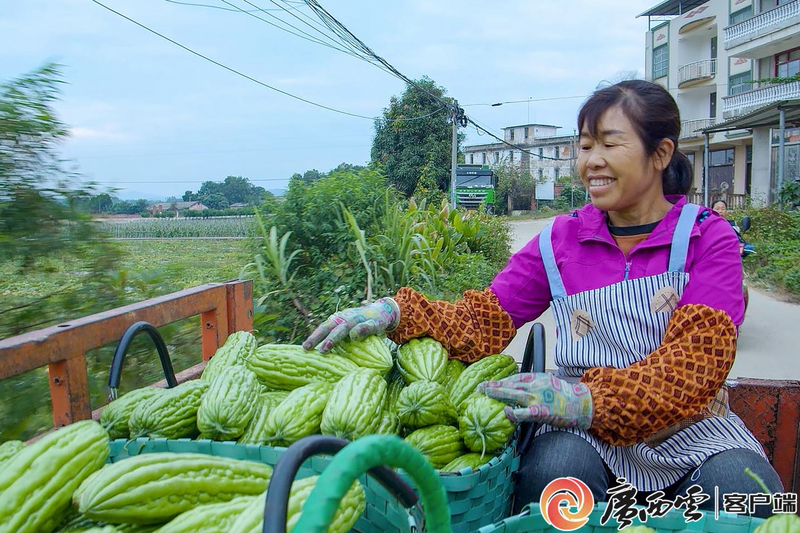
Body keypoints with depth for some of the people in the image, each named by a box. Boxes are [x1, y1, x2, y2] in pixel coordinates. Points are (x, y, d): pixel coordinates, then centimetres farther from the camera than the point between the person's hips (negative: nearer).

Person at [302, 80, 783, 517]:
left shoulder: (708, 238, -2)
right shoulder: (560, 241, 4)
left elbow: (697, 363, -16)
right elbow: (483, 322, -4)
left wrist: (590, 401, -32)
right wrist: (397, 313, -22)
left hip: (690, 428, 0)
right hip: (587, 433, 1)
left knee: (746, 492, -30)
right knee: (554, 468, -31)